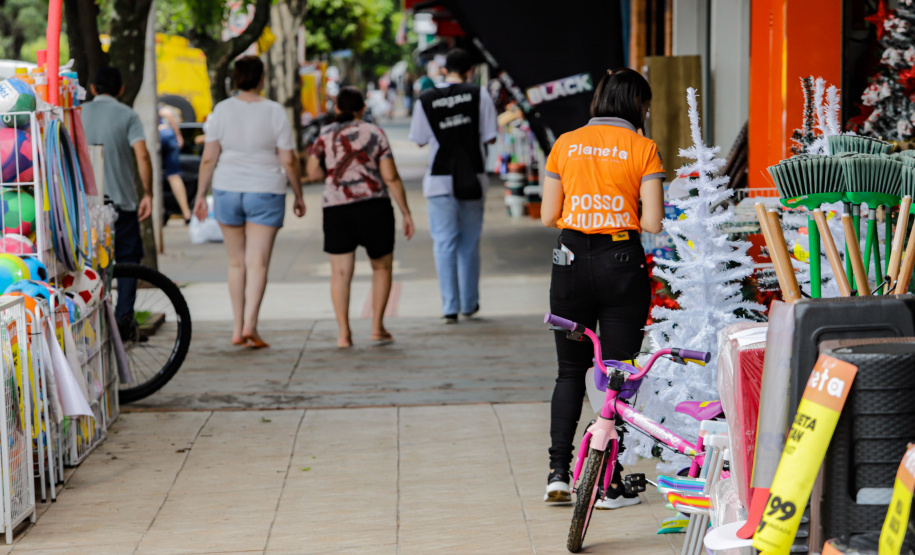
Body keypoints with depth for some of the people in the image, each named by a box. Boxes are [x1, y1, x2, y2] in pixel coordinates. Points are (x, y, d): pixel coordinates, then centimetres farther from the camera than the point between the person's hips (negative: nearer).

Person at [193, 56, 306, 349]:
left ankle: (238, 329, 16)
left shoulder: (222, 110, -3)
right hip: (266, 193, -2)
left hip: (227, 192, 2)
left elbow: (208, 159, -3)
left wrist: (201, 195, 6)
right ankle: (250, 325, -16)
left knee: (236, 262, 13)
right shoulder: (275, 112, -7)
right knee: (258, 263, -3)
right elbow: (289, 161, -6)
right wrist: (298, 196, 6)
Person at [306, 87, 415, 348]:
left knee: (340, 272, 7)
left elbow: (313, 172, 3)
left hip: (336, 209, 1)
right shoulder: (375, 134, 2)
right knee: (382, 267, 14)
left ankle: (343, 333, -1)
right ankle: (377, 327, 7)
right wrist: (406, 213, 2)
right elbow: (391, 177, -3)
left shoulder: (326, 135, 7)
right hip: (374, 207, -1)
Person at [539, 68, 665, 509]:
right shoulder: (642, 149, -4)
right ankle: (609, 484, 5)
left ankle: (558, 473, 7)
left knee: (570, 372, 15)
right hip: (621, 264, -3)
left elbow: (548, 215, 5)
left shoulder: (566, 144, 5)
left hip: (571, 262, 3)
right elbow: (653, 222, -9)